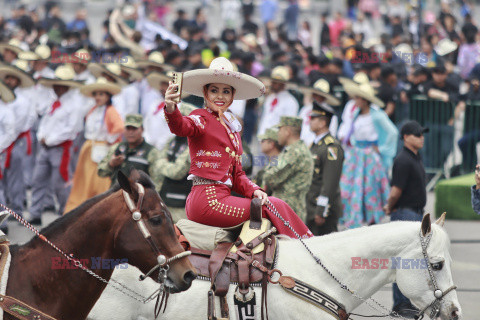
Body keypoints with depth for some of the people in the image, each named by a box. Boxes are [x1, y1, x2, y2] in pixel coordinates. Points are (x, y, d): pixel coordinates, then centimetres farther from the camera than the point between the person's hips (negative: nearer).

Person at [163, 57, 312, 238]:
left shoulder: (232, 128, 22)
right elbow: (182, 127, -28)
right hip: (207, 199, -8)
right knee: (274, 207, -9)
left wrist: (254, 190, 1)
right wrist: (171, 109, -51)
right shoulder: (202, 118, -3)